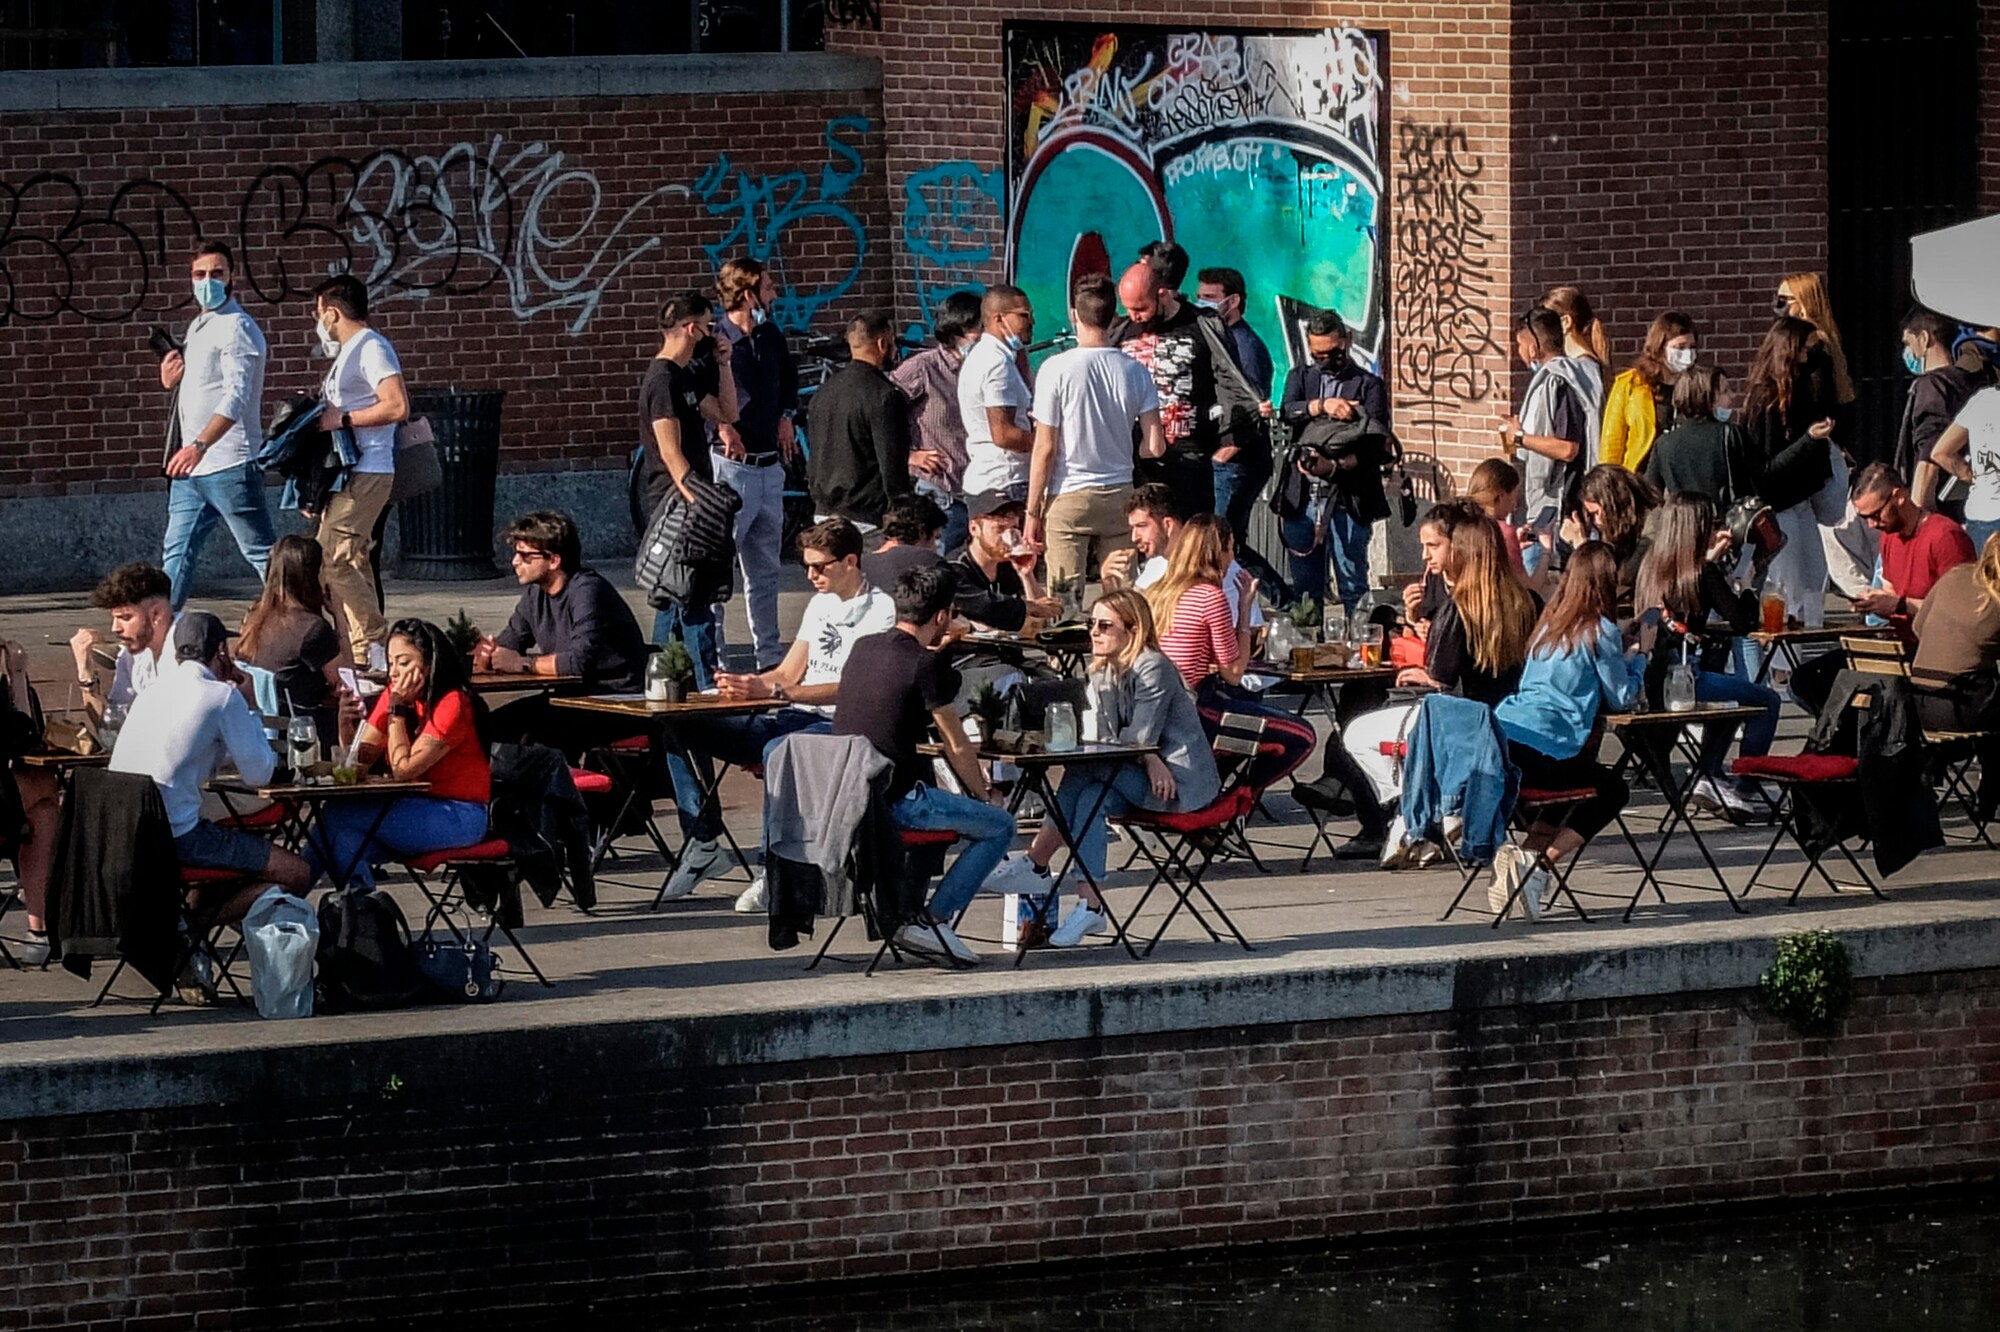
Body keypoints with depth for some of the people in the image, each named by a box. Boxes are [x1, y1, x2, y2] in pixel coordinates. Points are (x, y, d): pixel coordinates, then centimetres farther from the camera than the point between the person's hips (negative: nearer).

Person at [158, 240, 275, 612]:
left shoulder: (237, 327, -11)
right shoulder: (198, 328, 19)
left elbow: (236, 395, -23)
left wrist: (200, 446, -35)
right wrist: (173, 376, 7)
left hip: (230, 466, -9)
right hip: (191, 469, 9)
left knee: (263, 553, -5)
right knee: (177, 555, 6)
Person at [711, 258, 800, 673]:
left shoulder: (772, 338, 12)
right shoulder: (714, 342, -13)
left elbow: (789, 378, 31)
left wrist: (786, 416, 16)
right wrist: (721, 426, -31)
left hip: (769, 467, 8)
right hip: (730, 467, -8)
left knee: (765, 568, 15)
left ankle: (769, 651, 22)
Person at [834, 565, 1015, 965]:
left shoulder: (863, 648, 8)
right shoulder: (926, 665, -14)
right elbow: (956, 748, -5)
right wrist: (985, 794, 9)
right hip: (894, 803, -8)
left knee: (937, 804, 37)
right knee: (1000, 825, 8)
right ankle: (933, 919, 0)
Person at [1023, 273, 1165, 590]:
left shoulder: (1057, 369, -9)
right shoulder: (1135, 371, 1)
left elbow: (1045, 448, -7)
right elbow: (1155, 446, 1)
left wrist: (1033, 511, 0)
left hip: (1068, 496, -3)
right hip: (1119, 498, 3)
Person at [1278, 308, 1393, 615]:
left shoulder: (1369, 385, 5)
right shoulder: (1300, 377, 16)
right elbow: (1288, 411, -3)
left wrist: (1334, 463, -24)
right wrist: (1323, 405, -21)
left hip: (1348, 500, -3)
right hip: (1303, 495, 3)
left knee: (1352, 584, -4)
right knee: (1304, 584, 6)